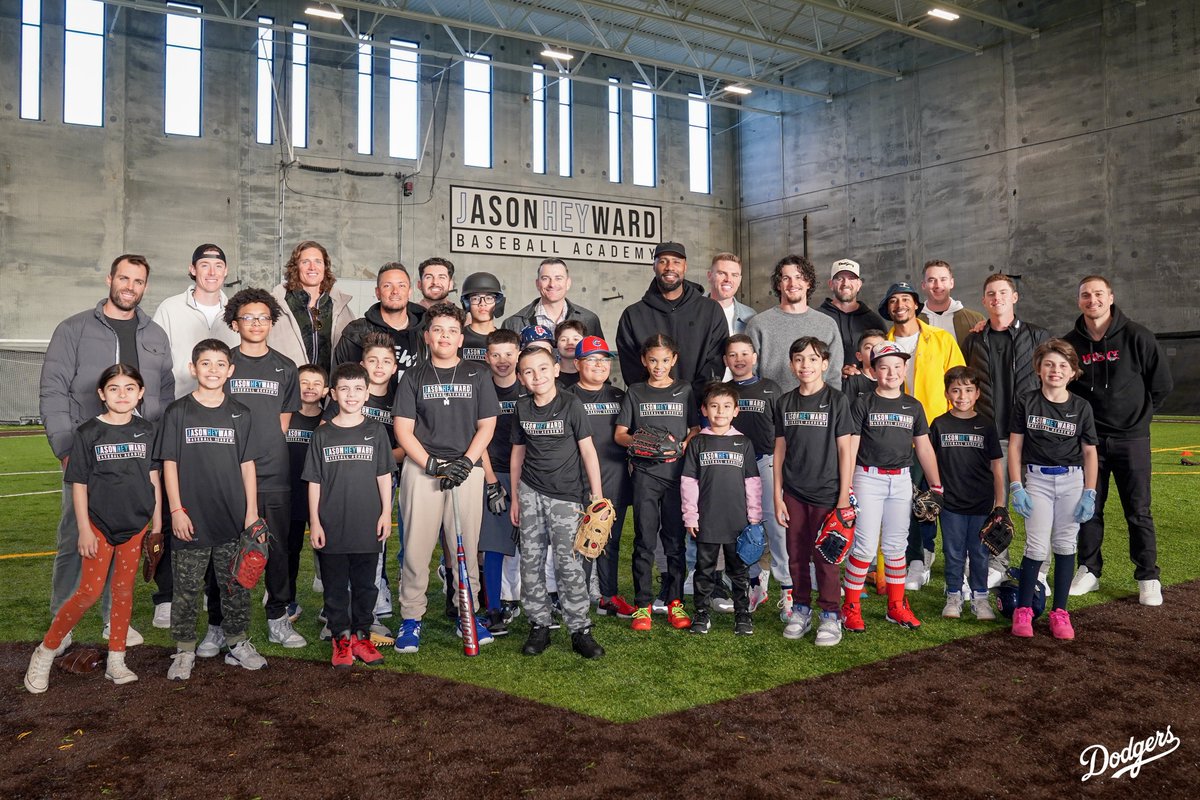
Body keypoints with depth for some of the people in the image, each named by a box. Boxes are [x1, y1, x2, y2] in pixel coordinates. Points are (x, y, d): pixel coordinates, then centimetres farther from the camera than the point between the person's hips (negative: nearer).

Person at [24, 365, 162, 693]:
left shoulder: (146, 432, 2)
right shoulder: (88, 433, -6)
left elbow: (153, 478, 6)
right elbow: (79, 484, -4)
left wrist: (157, 523, 5)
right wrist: (84, 530, -7)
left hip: (136, 525, 3)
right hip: (100, 524, -3)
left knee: (124, 591, 9)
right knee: (89, 593, -5)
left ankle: (116, 661, 19)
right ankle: (45, 652, 13)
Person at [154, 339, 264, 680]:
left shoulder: (240, 414, 6)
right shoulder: (178, 412, 0)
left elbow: (247, 464, 7)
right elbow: (169, 463, -1)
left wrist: (252, 511, 3)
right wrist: (176, 510, -7)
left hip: (233, 518, 2)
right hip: (191, 518, -2)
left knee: (235, 585, 10)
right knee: (187, 588, 6)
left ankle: (238, 644, 23)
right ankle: (184, 651, 18)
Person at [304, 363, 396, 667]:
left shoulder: (375, 431, 3)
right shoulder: (323, 435, 2)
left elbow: (384, 476, 4)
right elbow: (314, 482, 3)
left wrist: (386, 513, -1)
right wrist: (315, 522, -1)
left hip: (368, 526, 0)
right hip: (332, 527, 0)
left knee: (365, 585, 10)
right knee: (335, 587, 8)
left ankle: (361, 636, 23)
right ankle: (341, 638, 20)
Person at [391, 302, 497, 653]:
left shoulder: (477, 375, 10)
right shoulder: (413, 378, 8)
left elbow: (486, 426, 7)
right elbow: (403, 430, 2)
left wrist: (465, 463, -7)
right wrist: (431, 464, -10)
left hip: (466, 469, 1)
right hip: (421, 469, 0)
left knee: (466, 546, 4)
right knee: (417, 545, -1)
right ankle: (411, 618, 9)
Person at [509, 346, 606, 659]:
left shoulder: (571, 404, -8)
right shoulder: (522, 407, 5)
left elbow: (588, 450, -7)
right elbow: (518, 452, 13)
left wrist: (597, 495, -10)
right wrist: (515, 497, 13)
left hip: (565, 495, -4)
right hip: (530, 492, 4)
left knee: (567, 562, -8)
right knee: (531, 560, 4)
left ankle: (580, 630, 3)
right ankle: (539, 626, 16)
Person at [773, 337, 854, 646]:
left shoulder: (836, 400, -4)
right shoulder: (785, 403, 5)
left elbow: (844, 450, -4)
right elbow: (780, 450, 7)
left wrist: (844, 496, -7)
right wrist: (777, 496, 4)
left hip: (826, 492, -3)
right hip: (794, 493, 3)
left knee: (825, 556, 2)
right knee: (796, 555, 10)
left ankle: (830, 615, 15)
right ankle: (801, 609, 24)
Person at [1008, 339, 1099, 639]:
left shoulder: (1081, 407, 3)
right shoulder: (1026, 403, 0)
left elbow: (1090, 453, 6)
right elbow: (1014, 446, 2)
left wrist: (1089, 494, 0)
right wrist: (1016, 487, -5)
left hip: (1072, 481, 1)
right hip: (1037, 479, -1)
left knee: (1065, 546, 4)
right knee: (1037, 547, -6)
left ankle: (1060, 612, 15)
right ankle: (1023, 610, 7)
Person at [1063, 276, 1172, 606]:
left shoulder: (1137, 337, -5)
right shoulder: (1070, 343, 1)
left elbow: (1162, 383, 2)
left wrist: (1140, 414, 5)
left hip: (1131, 439, -2)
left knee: (1138, 511, 2)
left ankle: (1148, 578, 12)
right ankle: (1089, 571, 19)